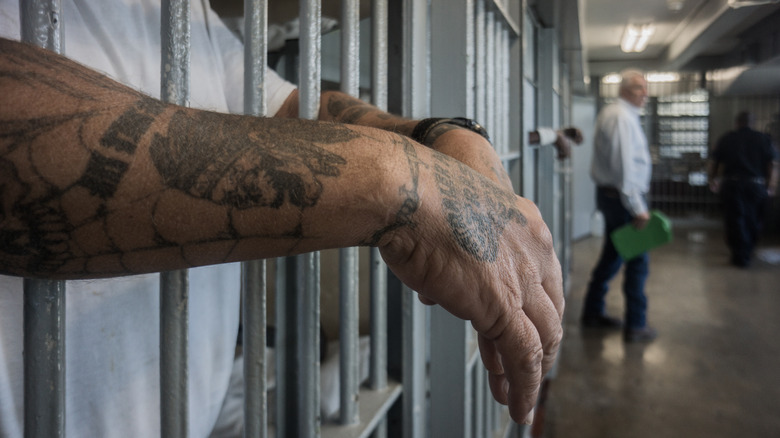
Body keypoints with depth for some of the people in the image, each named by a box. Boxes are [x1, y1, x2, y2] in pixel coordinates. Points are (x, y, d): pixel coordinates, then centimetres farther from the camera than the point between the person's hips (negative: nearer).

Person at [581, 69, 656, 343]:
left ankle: (593, 312, 28)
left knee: (612, 255, 18)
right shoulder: (622, 117, -16)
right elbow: (624, 166, -23)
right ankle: (635, 325, 4)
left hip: (609, 194, 10)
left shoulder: (610, 113, 17)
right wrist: (637, 208, -22)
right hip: (624, 197, -10)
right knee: (637, 261, -3)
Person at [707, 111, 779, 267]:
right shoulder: (764, 139, 5)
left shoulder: (726, 139, 3)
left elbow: (713, 164, 3)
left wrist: (713, 181, 19)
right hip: (757, 186, 2)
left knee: (735, 221, 3)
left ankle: (740, 256, 3)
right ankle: (748, 252, 29)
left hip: (732, 185, -1)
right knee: (753, 221, 16)